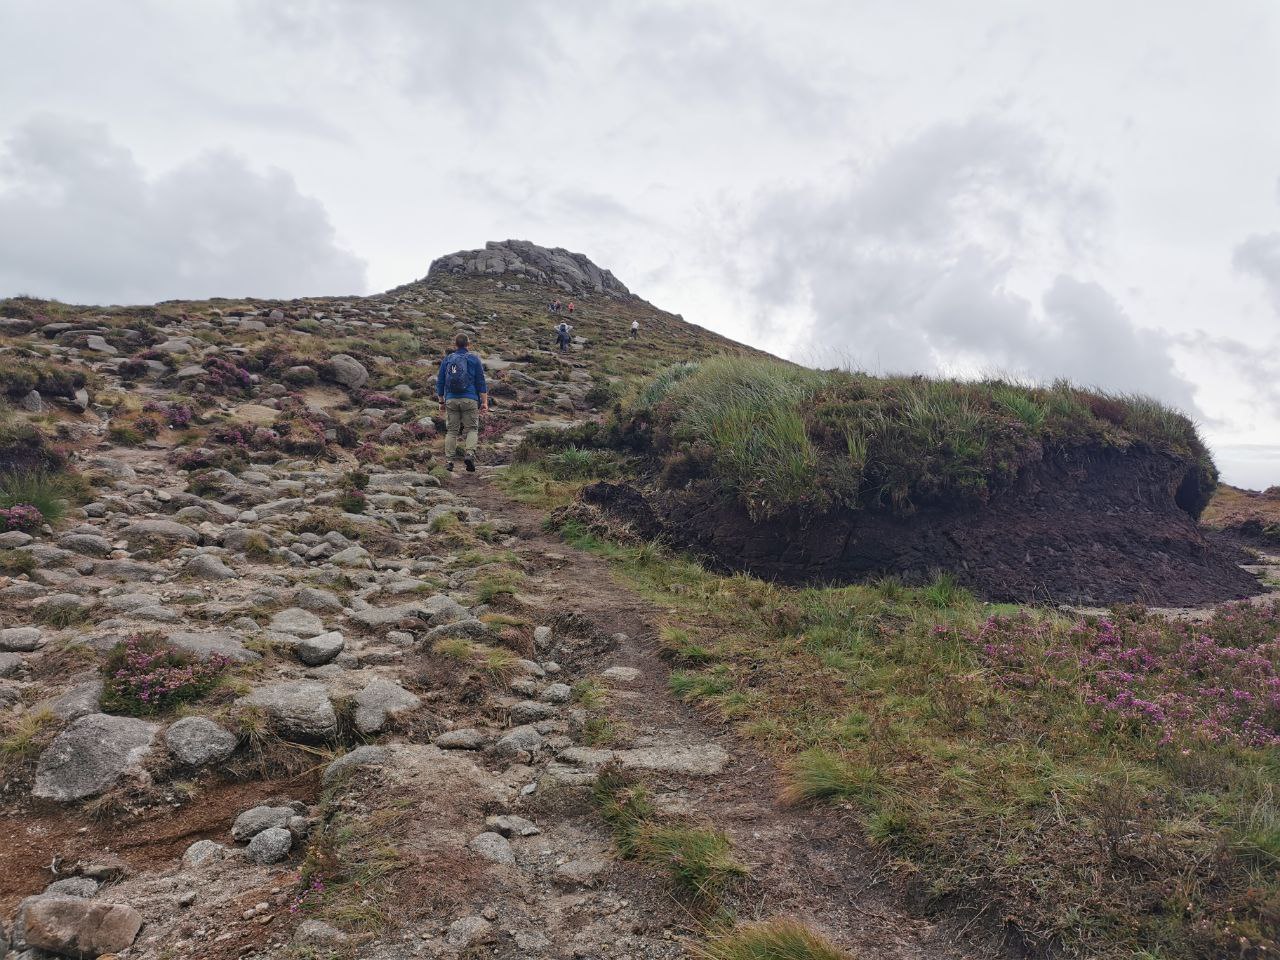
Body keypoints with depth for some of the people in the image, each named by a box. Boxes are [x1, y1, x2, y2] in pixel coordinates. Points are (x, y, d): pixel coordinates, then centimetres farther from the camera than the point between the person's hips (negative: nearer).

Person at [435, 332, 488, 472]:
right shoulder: (474, 359, 3)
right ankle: (469, 453, -19)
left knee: (452, 430, 8)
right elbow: (481, 382, -2)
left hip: (451, 400, 2)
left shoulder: (447, 360, 10)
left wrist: (441, 402, 20)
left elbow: (440, 382, 12)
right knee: (472, 429, 5)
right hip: (470, 399, -2)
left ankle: (448, 461, 4)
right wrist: (485, 402, -1)